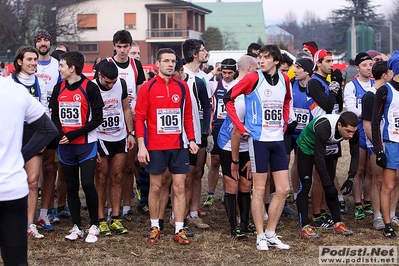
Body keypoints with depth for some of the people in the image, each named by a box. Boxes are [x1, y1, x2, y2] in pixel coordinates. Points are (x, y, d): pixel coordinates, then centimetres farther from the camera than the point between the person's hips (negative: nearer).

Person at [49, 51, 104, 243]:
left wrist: (73, 135, -15)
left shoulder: (89, 87, -8)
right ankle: (76, 227, 17)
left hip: (86, 144, -5)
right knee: (71, 186, 8)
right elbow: (54, 115, 10)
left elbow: (97, 118, -9)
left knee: (87, 183, -11)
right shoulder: (59, 88, 7)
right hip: (65, 146, 5)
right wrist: (60, 134, -10)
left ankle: (94, 226, 4)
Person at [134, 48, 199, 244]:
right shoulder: (147, 88, -3)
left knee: (179, 187, 2)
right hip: (155, 147, -2)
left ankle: (179, 230, 7)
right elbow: (139, 117, -4)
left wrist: (191, 139, 5)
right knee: (155, 187, 7)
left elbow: (188, 116, 12)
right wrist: (141, 146, -9)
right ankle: (154, 227, 19)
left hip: (179, 146, 2)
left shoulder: (182, 87, 6)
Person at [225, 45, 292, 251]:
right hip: (258, 139, -5)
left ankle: (271, 234, 16)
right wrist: (240, 126, -8)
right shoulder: (253, 78, -9)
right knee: (259, 189, 2)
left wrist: (284, 122, 14)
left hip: (278, 139, 5)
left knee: (283, 189, 4)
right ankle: (261, 236, 11)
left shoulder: (284, 79, 6)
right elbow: (229, 98, -6)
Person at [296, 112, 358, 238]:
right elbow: (319, 159, -35)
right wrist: (328, 184, -30)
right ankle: (304, 226, -6)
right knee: (305, 186, -9)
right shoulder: (323, 128, -41)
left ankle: (337, 223, 9)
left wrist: (350, 178, -20)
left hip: (325, 149, 6)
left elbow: (355, 154, -10)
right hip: (306, 147, -6)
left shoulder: (352, 130, -24)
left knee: (330, 186, 4)